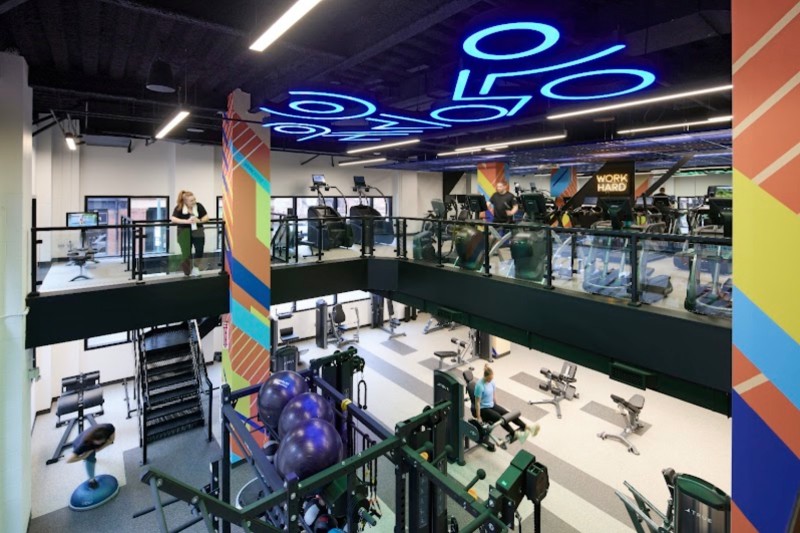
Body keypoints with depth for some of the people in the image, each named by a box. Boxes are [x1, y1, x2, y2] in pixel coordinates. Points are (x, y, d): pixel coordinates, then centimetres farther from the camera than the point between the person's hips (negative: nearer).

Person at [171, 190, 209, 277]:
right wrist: (187, 221, -29)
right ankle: (188, 271, 15)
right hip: (184, 231, -2)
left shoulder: (198, 205, -4)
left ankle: (195, 267, 12)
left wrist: (199, 220, -21)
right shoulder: (179, 207, -9)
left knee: (199, 250, -14)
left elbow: (206, 217, 0)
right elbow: (173, 219, -19)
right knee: (186, 254, -7)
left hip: (197, 231, 2)